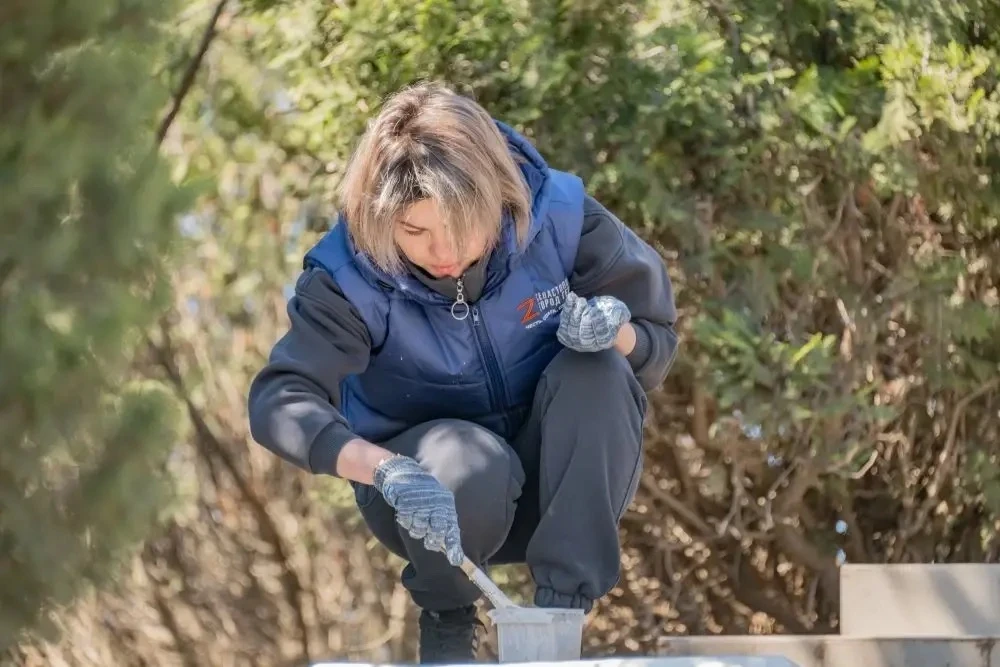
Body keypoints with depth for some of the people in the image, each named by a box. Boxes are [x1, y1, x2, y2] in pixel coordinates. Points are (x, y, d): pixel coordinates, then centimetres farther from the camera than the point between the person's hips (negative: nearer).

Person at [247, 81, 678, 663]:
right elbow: (280, 401, -34)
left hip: (561, 483, 2)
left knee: (597, 371, -27)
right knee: (469, 464, -36)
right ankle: (447, 615, -3)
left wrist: (613, 330, -32)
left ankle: (563, 606, -20)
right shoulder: (350, 276, -22)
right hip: (432, 488, -2)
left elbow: (658, 342, -6)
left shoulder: (558, 216, -17)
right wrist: (389, 472, -52)